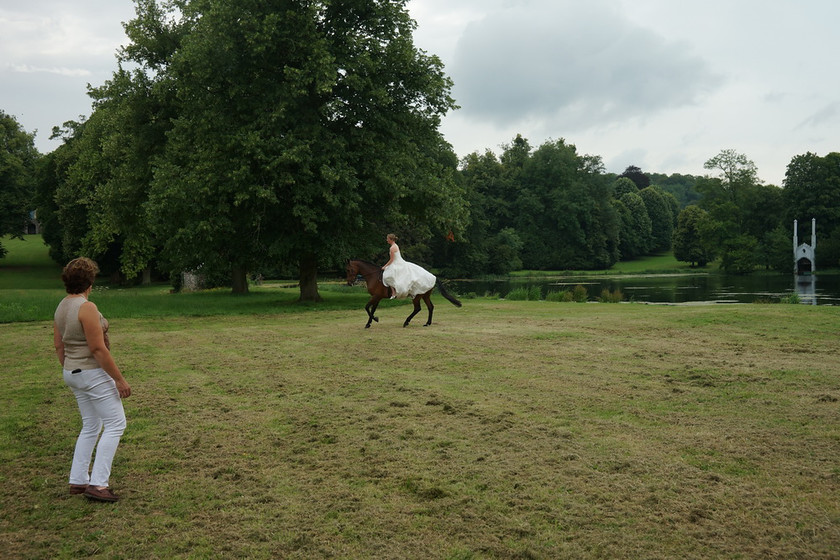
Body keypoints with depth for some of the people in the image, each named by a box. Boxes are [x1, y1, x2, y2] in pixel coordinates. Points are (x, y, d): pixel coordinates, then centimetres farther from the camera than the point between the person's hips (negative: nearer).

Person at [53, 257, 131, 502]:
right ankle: (97, 484, -3)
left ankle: (78, 480, 23)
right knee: (115, 424, -1)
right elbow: (98, 349, -22)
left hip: (73, 373, 9)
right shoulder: (86, 308, -20)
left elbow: (59, 346, 13)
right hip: (93, 374, -9)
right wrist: (119, 379, -18)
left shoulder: (61, 307, 7)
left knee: (91, 426, 19)